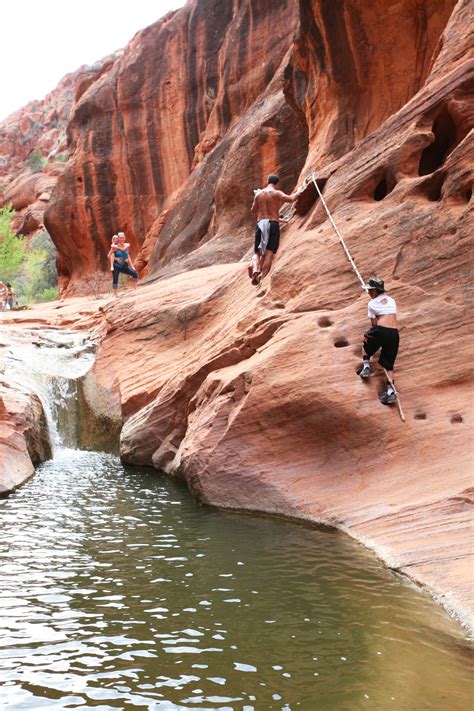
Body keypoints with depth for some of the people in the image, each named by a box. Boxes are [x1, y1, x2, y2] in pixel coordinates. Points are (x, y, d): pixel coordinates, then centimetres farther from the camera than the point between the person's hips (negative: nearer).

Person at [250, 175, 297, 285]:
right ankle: (261, 277, -18)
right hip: (273, 224, -3)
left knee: (257, 252, 9)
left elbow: (253, 211, 20)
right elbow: (291, 199, -13)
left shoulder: (258, 194, 12)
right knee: (269, 253, -5)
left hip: (260, 224, 3)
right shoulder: (276, 193, 0)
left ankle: (255, 270, -22)